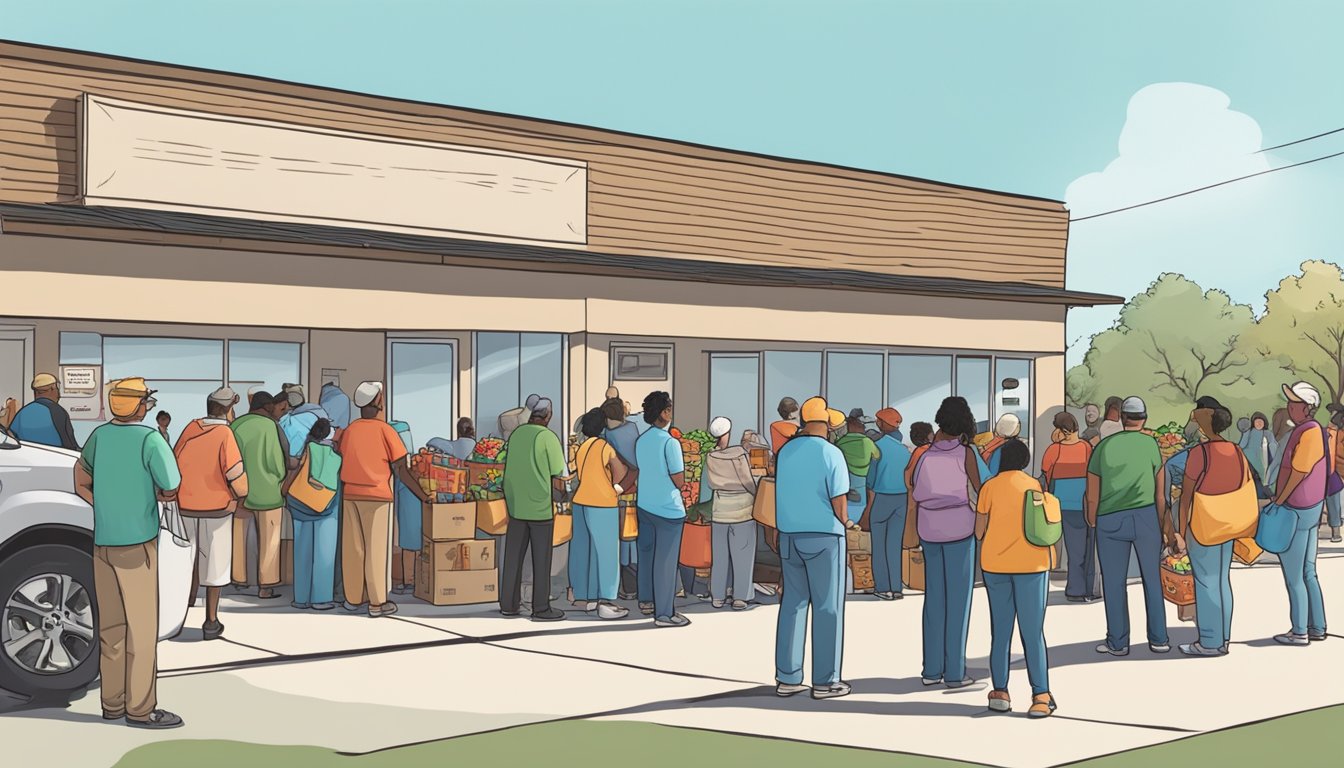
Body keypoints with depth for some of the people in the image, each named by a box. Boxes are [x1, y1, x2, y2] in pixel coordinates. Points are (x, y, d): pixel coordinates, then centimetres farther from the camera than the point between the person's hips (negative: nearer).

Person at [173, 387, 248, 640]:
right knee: (215, 565, 7)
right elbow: (236, 474, -18)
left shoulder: (190, 429, -2)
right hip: (217, 508, -4)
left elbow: (174, 462, 5)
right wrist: (240, 494, 2)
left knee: (190, 561, 18)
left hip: (186, 508, 4)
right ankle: (211, 622, 11)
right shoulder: (224, 434, -16)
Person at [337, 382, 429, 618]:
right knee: (376, 549, 1)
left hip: (350, 495, 5)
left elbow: (338, 460, 4)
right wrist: (424, 496, -1)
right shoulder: (385, 431, -9)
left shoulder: (349, 430, 4)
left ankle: (353, 598, 17)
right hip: (377, 496, -5)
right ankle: (377, 602, 4)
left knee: (352, 548, 10)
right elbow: (402, 471, -9)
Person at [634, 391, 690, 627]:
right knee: (665, 561, -1)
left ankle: (646, 601, 32)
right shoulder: (670, 442, -19)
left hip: (644, 506, 8)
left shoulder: (641, 440, 4)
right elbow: (679, 481, -17)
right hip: (668, 510, -8)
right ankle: (664, 613, 5)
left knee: (646, 553, 19)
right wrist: (683, 473, 2)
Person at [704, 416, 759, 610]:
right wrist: (755, 500, 9)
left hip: (720, 510, 2)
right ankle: (740, 597, 4)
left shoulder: (711, 458, -7)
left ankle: (718, 596, 14)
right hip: (743, 508, -2)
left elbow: (711, 483, 3)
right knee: (742, 554, 5)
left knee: (720, 553, 11)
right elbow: (749, 482, -7)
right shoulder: (742, 454, -13)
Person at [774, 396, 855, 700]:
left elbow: (784, 493, 7)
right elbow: (839, 501, -12)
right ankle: (825, 681, 5)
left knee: (793, 603, 11)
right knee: (827, 607, 2)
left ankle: (787, 678, 13)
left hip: (789, 534, 5)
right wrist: (845, 523, 6)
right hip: (824, 535, -5)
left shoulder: (785, 452, 5)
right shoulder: (830, 453, -11)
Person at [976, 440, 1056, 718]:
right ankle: (1041, 696, -6)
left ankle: (1000, 692, 8)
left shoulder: (990, 486, 2)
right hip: (1030, 563, -1)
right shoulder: (1034, 485, 4)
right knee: (1033, 632, -1)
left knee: (1000, 630, 9)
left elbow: (979, 531, 2)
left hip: (994, 563, 1)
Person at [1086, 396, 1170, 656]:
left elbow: (1092, 495, 5)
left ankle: (1118, 642, 11)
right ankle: (1158, 639, 13)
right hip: (1145, 516, 0)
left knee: (1114, 583, 6)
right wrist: (1163, 523, 16)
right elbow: (1161, 493, 5)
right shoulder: (1151, 445, 2)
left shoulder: (1104, 446, 3)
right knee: (1152, 579, 10)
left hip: (1110, 520, 0)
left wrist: (1093, 521, 21)